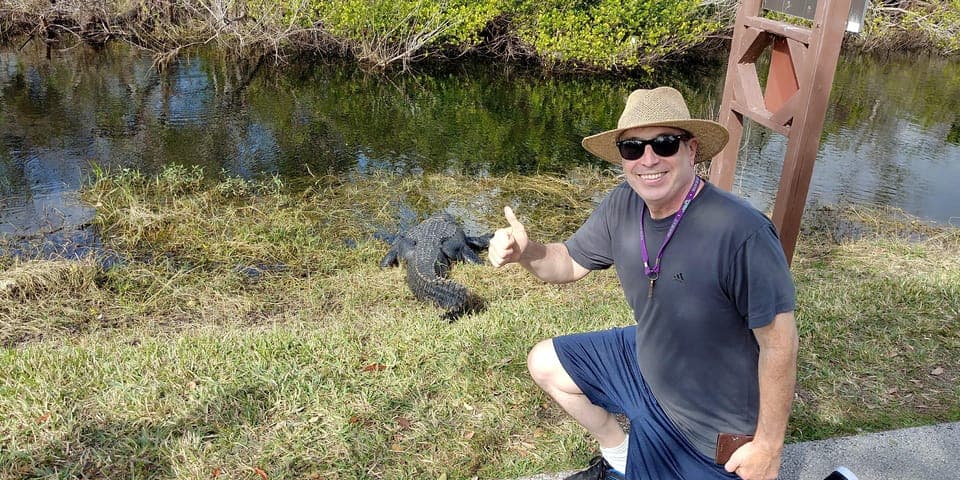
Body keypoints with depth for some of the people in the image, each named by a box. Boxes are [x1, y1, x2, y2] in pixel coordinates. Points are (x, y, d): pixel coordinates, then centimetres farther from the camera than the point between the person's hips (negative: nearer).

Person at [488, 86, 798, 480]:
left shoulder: (741, 233, -34)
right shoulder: (622, 206, -12)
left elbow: (779, 341, -26)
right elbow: (570, 263, 2)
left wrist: (769, 446, -17)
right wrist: (526, 252, -21)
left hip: (713, 431, -6)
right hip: (645, 362, 7)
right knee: (544, 364, 12)